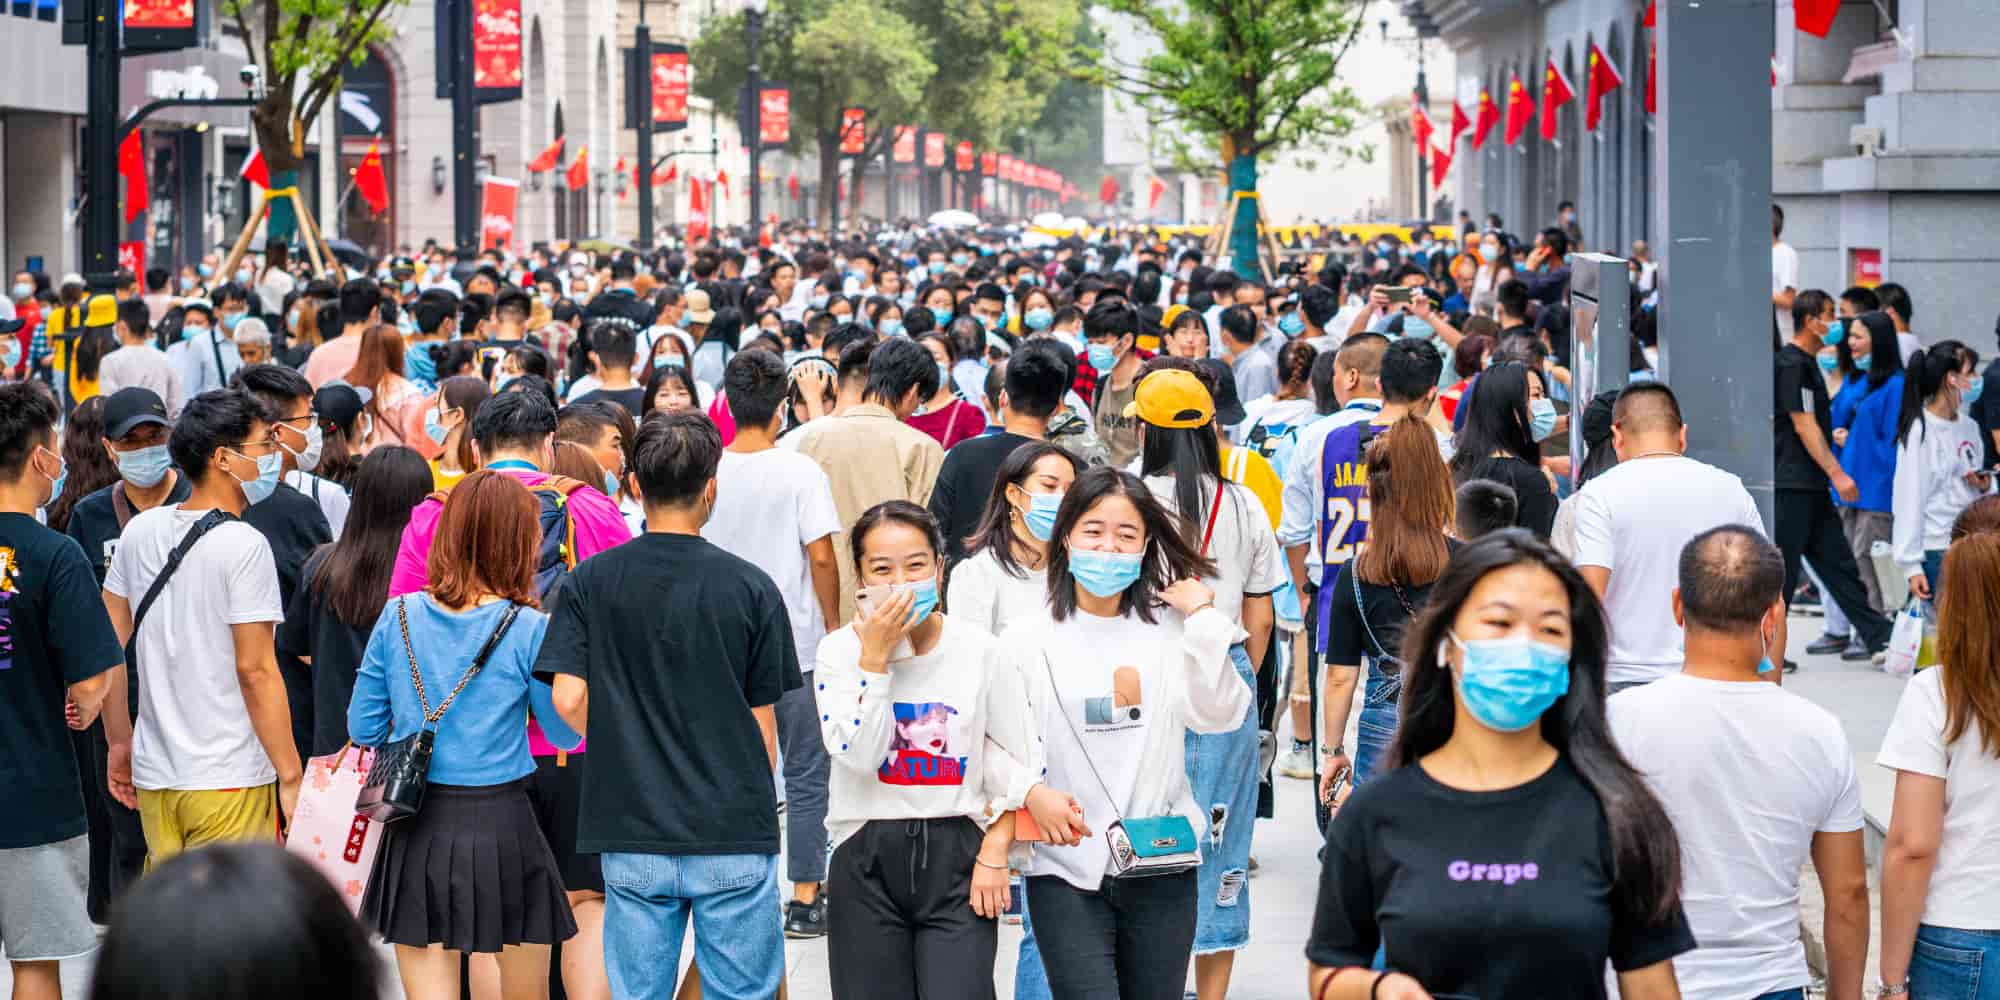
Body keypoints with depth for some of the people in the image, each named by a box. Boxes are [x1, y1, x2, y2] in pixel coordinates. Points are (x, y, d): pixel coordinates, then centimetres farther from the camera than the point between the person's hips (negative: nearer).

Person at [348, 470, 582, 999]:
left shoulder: (398, 617, 1)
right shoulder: (528, 629, -8)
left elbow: (362, 728, 6)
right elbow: (566, 733, 3)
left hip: (417, 830, 2)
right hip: (501, 822, -2)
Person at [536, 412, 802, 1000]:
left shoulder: (589, 584, -1)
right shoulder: (750, 588, -4)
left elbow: (569, 698, -7)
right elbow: (763, 724, 1)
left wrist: (629, 749, 12)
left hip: (632, 839, 2)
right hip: (733, 839, -2)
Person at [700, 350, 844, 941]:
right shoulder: (801, 473, -11)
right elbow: (821, 555, -13)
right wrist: (833, 626, -1)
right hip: (795, 642, -3)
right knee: (806, 775, 6)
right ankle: (805, 899, 6)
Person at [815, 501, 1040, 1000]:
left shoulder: (978, 650, -1)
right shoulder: (840, 650, -2)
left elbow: (1014, 763, 3)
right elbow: (858, 755, -14)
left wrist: (994, 853, -5)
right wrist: (874, 658, -16)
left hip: (957, 852, -1)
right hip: (867, 861, 1)